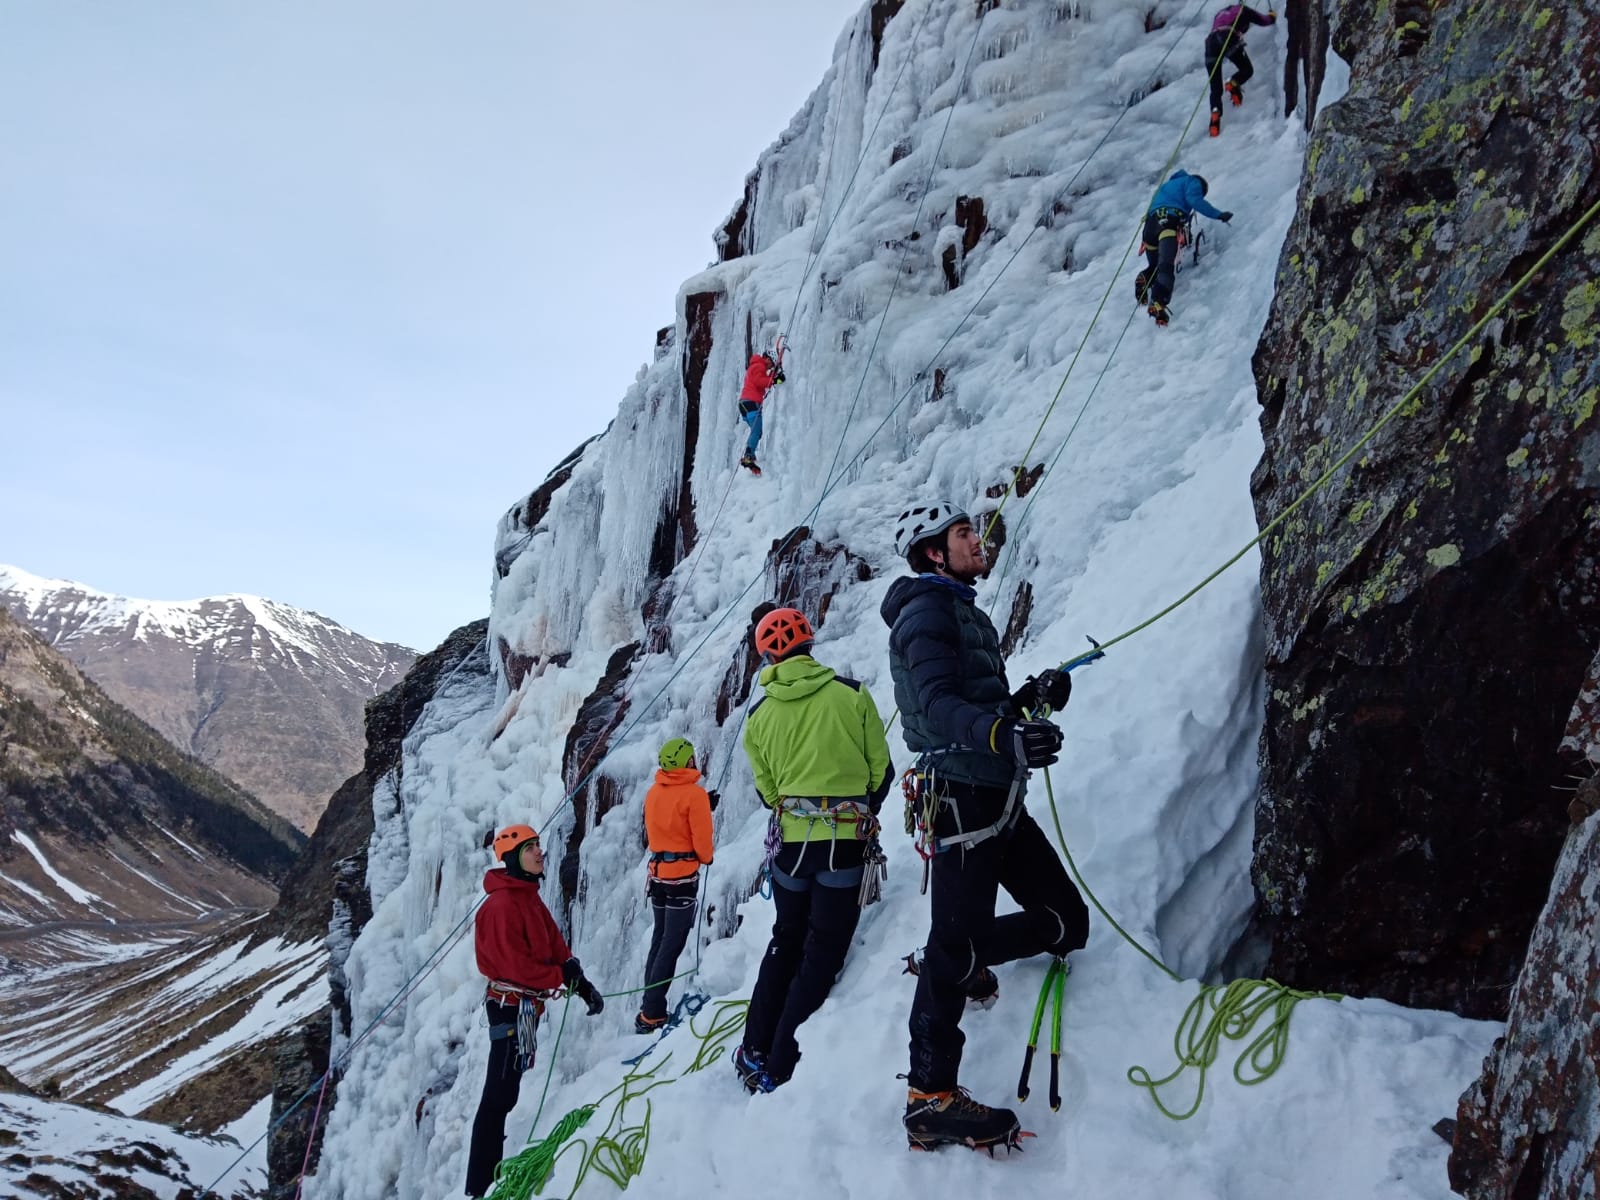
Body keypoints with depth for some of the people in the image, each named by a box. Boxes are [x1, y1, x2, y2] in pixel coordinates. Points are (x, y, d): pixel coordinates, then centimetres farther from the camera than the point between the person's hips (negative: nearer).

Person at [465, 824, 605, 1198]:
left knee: (507, 1092, 17)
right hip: (511, 1006, -10)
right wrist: (563, 978, -13)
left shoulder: (530, 899, 12)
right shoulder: (502, 905, -19)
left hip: (527, 1006, 10)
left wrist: (582, 984, -2)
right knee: (499, 1097, -8)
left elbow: (556, 946, 8)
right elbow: (515, 965, -22)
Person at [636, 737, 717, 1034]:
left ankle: (650, 1007, 19)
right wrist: (707, 857, 6)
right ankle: (651, 1015, -8)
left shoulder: (653, 793, 6)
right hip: (683, 874, -7)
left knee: (659, 939, 16)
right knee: (672, 945, -5)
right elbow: (701, 837, -15)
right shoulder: (694, 793, -14)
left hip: (658, 870, 7)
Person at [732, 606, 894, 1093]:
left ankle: (755, 1052, 26)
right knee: (822, 954, 4)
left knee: (786, 941, 21)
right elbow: (881, 770, 0)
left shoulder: (759, 716, 2)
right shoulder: (851, 694, -5)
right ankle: (780, 1069, 2)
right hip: (846, 839, -3)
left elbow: (767, 790, 11)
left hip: (791, 839, 3)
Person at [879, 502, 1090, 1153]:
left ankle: (954, 961, 26)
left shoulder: (961, 612, 23)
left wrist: (1031, 695, 5)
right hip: (963, 797, -10)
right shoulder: (927, 612, -9)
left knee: (1066, 920, 9)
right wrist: (1004, 733, -42)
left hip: (1000, 799, 10)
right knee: (956, 944, -8)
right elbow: (939, 706, -24)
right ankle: (931, 1099, -1)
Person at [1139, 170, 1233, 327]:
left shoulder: (1166, 185, 40)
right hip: (1170, 222, -6)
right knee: (1167, 266, -23)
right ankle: (1158, 303, -45)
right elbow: (1194, 200, -2)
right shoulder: (1193, 182, 18)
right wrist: (1218, 215, 0)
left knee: (1155, 266, 20)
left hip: (1151, 222, 7)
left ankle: (1145, 279, -15)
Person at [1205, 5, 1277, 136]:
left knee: (1216, 89, 4)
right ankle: (1233, 84, -14)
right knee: (1247, 70, 18)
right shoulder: (1242, 10, 26)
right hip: (1229, 39, -4)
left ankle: (1215, 113, -23)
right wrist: (1272, 15, 54)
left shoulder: (1219, 14, 38)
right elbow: (1263, 21, 33)